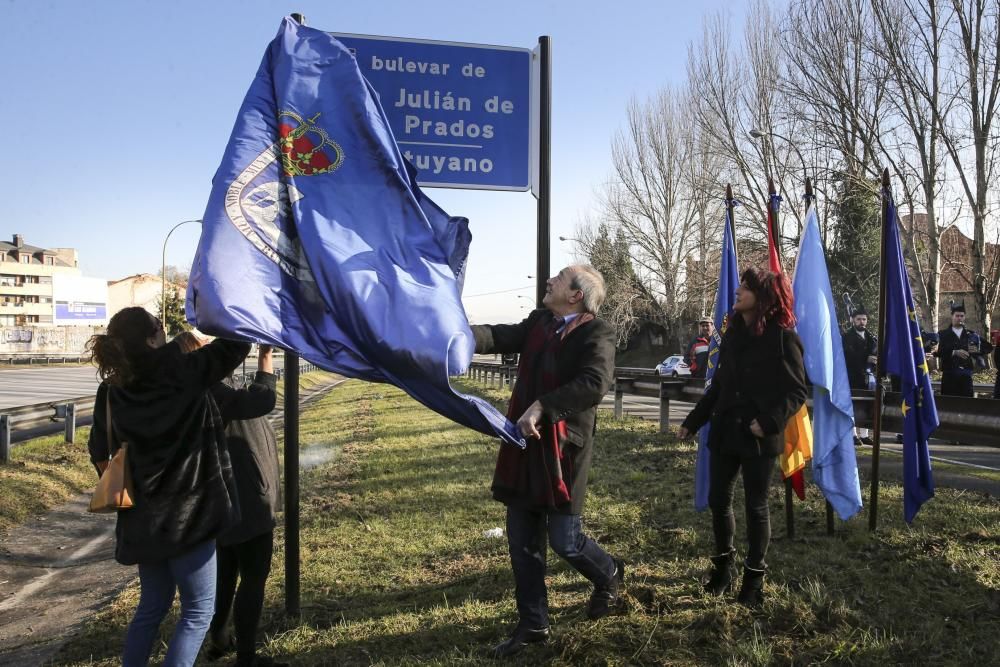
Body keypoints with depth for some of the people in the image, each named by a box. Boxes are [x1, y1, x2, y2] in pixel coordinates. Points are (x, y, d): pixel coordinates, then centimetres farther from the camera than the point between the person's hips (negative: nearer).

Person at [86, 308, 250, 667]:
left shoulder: (112, 390, 0)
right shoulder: (183, 373, -17)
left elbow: (99, 452, 11)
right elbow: (237, 343, -12)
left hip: (143, 516, 6)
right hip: (187, 513, -6)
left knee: (152, 605, 22)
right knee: (197, 611, 6)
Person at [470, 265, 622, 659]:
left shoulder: (596, 332, -11)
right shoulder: (539, 322, 10)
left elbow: (594, 384, -26)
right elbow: (501, 337, -4)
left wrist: (541, 408, -31)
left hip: (563, 448, -6)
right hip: (525, 446, 7)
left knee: (564, 540, 4)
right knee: (522, 542, 11)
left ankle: (609, 575, 37)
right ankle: (532, 624, 27)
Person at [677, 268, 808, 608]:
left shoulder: (783, 338, -10)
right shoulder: (732, 334, 8)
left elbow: (797, 392, -10)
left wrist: (770, 420, -24)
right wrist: (692, 422, 14)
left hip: (759, 437, -5)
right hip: (725, 430, 5)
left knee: (756, 506, 6)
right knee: (718, 499, 10)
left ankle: (754, 577, 22)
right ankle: (724, 564, 31)